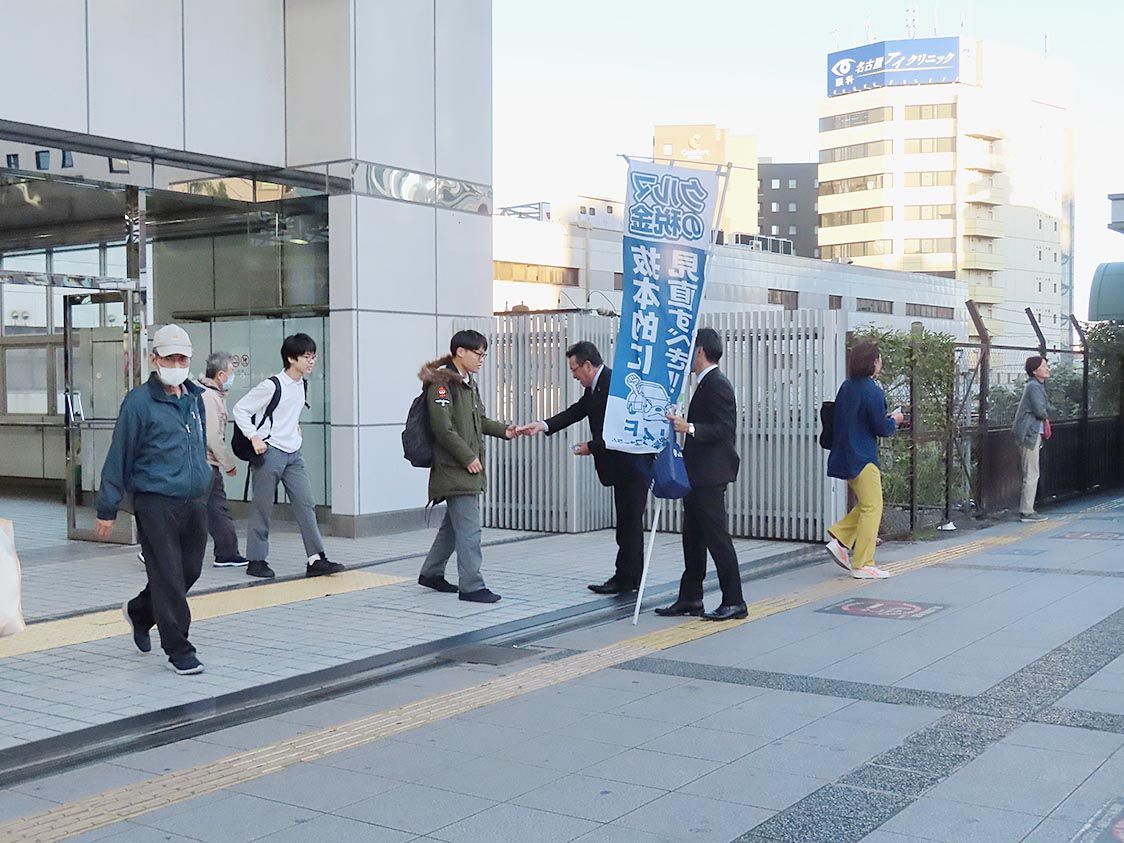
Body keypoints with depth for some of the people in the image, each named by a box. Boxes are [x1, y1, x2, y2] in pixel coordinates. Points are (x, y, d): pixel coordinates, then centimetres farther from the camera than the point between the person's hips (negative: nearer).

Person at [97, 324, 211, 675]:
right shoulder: (139, 402, -8)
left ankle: (139, 612, 39)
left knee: (190, 571, 13)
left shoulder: (196, 398, 11)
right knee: (168, 577, -2)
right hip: (156, 504, -7)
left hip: (195, 502, 7)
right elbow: (119, 456, -6)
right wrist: (107, 509, -5)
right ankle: (179, 651, 9)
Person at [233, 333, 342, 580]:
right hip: (269, 452, -7)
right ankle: (256, 560, 12)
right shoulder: (272, 386, -14)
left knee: (305, 504, 1)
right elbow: (240, 410, -10)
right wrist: (254, 437, -15)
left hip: (293, 453, 7)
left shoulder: (302, 386, 9)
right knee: (262, 508, 2)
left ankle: (316, 559, 1)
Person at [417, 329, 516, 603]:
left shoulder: (468, 383, 16)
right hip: (454, 468, -10)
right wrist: (468, 457, -18)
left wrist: (503, 431, 7)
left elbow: (480, 420, 23)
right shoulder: (441, 383, -13)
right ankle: (471, 586, -4)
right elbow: (443, 428, -20)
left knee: (454, 524, 18)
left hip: (469, 468, 10)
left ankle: (431, 573, 31)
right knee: (469, 528, -9)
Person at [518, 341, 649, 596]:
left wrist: (592, 447, -13)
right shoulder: (595, 388, 13)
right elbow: (575, 412, 7)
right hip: (621, 465, 10)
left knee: (629, 522, -4)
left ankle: (626, 579, 1)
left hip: (632, 463, -10)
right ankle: (629, 579, 21)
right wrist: (542, 426, -6)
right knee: (626, 523, 14)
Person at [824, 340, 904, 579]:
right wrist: (894, 420, 7)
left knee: (866, 504, 20)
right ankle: (862, 565, 4)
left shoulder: (846, 387, 9)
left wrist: (885, 418, 15)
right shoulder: (872, 391, -16)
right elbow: (882, 429, -14)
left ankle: (840, 540, 10)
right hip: (863, 458, -9)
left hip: (845, 457, 9)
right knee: (872, 507, 0)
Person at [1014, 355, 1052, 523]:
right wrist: (1046, 417, -2)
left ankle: (1026, 510, 19)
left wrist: (1045, 418, -2)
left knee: (1030, 475, 14)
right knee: (1032, 475, -7)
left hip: (1032, 434, 11)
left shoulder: (1036, 386, 18)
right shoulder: (1034, 386, -14)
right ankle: (1027, 512, -5)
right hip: (1030, 434, -11)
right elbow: (1040, 410, -22)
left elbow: (1045, 410, 18)